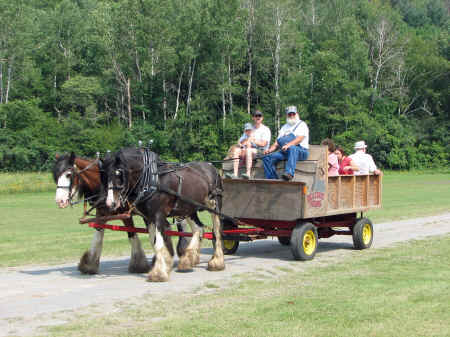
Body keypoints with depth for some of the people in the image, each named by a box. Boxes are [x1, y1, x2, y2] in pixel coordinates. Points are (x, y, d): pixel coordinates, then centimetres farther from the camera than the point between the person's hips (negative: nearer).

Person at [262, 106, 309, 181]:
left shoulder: (302, 124, 5)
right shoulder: (284, 127, 25)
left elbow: (299, 139, -12)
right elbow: (277, 143, 21)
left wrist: (288, 145, -28)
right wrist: (270, 149, 0)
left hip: (301, 151, -6)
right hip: (285, 152, 6)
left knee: (292, 148, -42)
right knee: (267, 158, -13)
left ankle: (289, 173, -57)